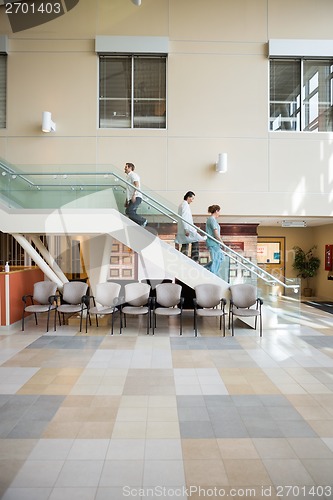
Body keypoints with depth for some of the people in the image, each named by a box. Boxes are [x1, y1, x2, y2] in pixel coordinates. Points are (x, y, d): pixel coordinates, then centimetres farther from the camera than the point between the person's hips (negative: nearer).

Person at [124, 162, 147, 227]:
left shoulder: (133, 174, -2)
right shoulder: (128, 176, 28)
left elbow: (137, 185, -17)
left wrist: (134, 195, -28)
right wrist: (126, 201, 25)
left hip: (136, 198, -10)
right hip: (131, 199, 10)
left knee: (128, 211, -22)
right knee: (131, 215, 2)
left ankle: (143, 221, -12)